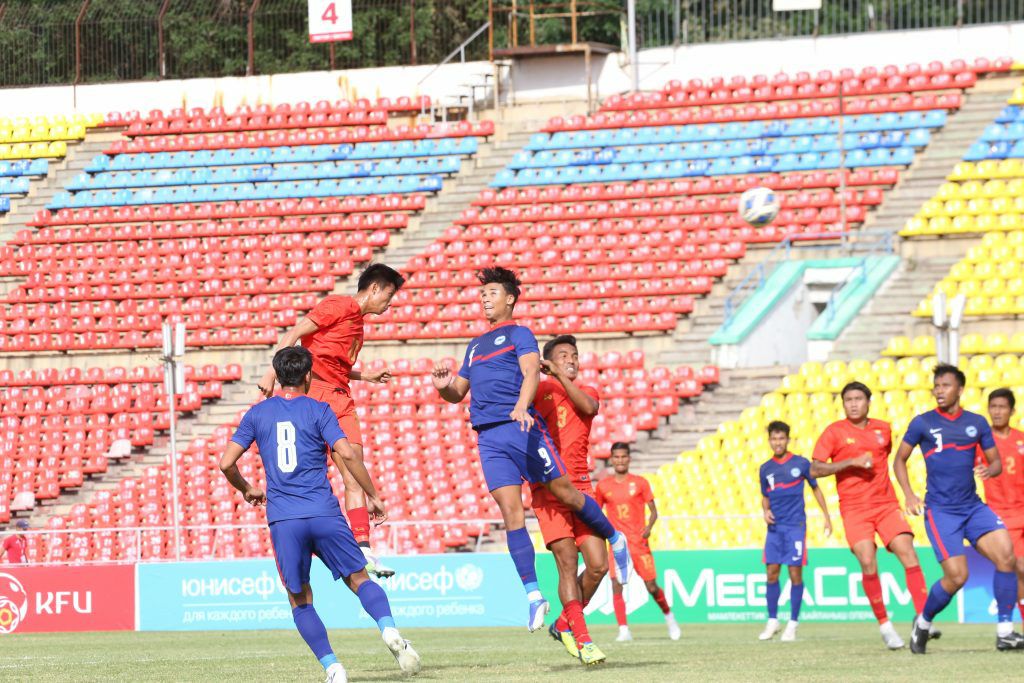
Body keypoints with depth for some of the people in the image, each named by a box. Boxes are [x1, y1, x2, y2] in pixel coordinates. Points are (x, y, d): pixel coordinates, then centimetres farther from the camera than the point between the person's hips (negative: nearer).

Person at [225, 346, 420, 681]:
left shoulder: (257, 414, 11)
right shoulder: (318, 411, 4)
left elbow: (226, 463, 7)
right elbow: (347, 455, -7)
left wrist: (246, 490, 26)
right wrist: (372, 496, 2)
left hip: (283, 519, 1)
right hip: (324, 513, -1)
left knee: (300, 600, 11)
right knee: (359, 579, 9)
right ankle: (389, 628, -18)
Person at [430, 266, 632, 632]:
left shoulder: (519, 334, 5)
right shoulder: (476, 345, 25)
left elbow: (531, 373, -12)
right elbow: (459, 392, 28)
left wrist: (521, 407, -31)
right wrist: (444, 386, 4)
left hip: (521, 425, -5)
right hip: (488, 437, 5)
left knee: (564, 491, -5)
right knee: (511, 510, -5)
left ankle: (615, 540, 21)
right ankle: (533, 595, -7)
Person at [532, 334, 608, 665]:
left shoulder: (586, 392, 15)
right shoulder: (538, 391, 9)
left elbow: (588, 407, -8)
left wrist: (561, 376, -13)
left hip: (580, 486, 3)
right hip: (548, 487, -3)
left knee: (598, 565, -4)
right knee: (568, 563, -12)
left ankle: (564, 624, 15)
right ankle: (582, 638, -13)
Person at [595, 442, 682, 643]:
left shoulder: (640, 483, 2)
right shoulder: (603, 486, 6)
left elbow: (653, 511, 3)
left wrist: (649, 527, -16)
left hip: (639, 541, -1)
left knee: (651, 586, 1)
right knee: (616, 584, -16)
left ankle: (668, 616, 28)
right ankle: (623, 630, -16)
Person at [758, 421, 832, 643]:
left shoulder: (801, 464, -2)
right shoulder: (765, 469, 7)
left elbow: (816, 489, 8)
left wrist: (827, 517, 6)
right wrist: (766, 511, -3)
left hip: (796, 526, -3)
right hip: (775, 527, 3)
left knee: (795, 574, -4)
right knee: (772, 573, 1)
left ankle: (793, 623, 4)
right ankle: (772, 621, 12)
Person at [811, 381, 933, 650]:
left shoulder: (883, 429, 10)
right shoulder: (834, 432, 0)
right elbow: (815, 469, -6)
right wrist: (851, 462, -14)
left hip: (886, 504, 3)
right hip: (854, 509, -3)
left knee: (908, 553, -13)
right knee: (868, 563, -15)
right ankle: (884, 625, -2)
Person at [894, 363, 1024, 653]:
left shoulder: (977, 423, 7)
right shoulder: (922, 423, 0)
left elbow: (996, 461, 14)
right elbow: (900, 459, 10)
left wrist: (989, 470, -10)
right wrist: (908, 494, -4)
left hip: (973, 506, 3)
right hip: (940, 511, -3)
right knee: (957, 577, -13)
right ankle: (923, 623, 15)